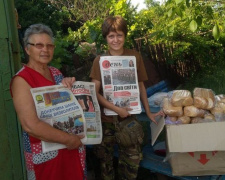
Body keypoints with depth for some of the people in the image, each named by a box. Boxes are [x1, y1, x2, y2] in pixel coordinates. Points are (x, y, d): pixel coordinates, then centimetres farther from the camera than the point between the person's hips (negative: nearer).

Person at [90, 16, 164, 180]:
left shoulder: (135, 57, -1)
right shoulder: (100, 60, -4)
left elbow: (140, 86, 7)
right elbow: (95, 92, -8)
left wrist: (148, 112, 6)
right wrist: (116, 109, -19)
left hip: (129, 117, 1)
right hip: (106, 118, 0)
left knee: (132, 159, 3)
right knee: (105, 159, 11)